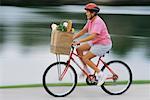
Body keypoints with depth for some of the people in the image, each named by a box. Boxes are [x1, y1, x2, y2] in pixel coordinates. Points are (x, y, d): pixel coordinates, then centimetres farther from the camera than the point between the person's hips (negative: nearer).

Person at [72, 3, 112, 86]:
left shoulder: (98, 21, -23)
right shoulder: (90, 21, 6)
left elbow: (93, 36, -33)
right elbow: (83, 31, 10)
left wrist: (79, 41, -36)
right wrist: (72, 38, 0)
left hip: (103, 44, -9)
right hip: (95, 42, 9)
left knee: (85, 58, -15)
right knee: (79, 49, 1)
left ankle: (101, 74, -9)